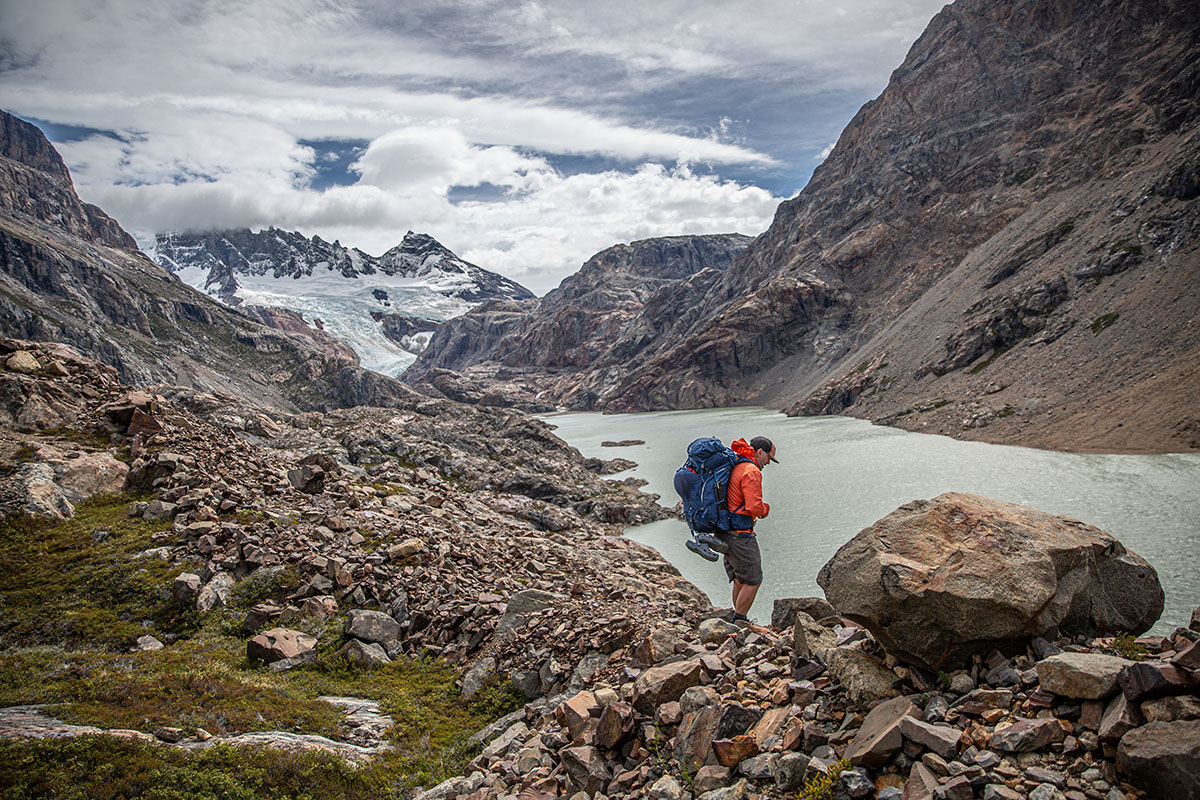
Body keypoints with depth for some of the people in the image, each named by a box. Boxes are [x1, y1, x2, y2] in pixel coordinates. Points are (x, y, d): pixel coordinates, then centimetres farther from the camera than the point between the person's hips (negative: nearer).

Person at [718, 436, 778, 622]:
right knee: (753, 581, 1)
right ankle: (738, 623, 4)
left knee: (740, 580, 18)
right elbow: (754, 507, -23)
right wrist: (765, 509, -2)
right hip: (740, 534, -10)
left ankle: (739, 620, 25)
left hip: (724, 533, 10)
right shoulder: (751, 471, -16)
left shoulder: (733, 467, 14)